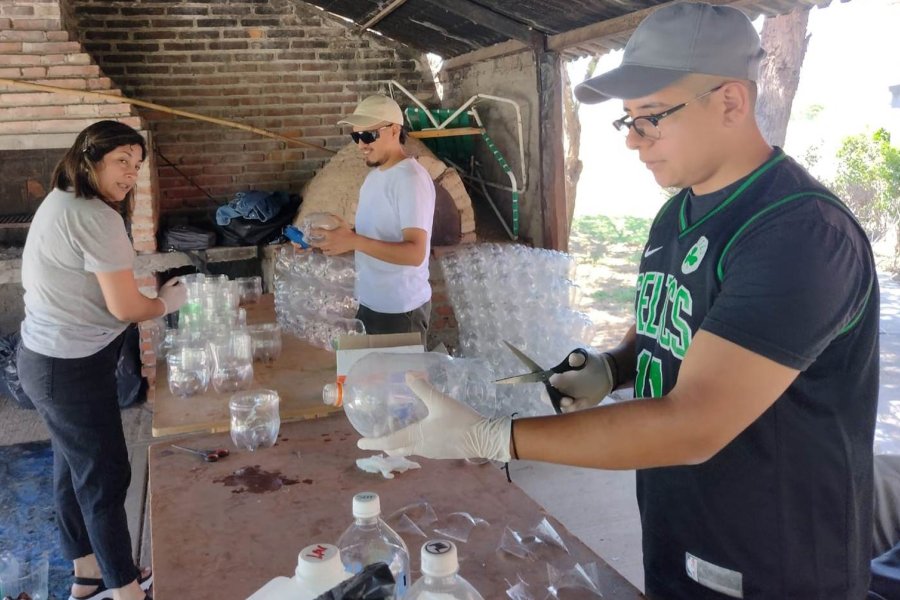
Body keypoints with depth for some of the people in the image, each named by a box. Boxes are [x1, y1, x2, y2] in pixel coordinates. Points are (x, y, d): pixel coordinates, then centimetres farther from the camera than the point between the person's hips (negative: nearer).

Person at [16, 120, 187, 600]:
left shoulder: (61, 201, 9)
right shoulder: (96, 218, -22)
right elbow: (125, 307, -21)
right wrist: (167, 302, -3)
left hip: (47, 356, 10)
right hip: (71, 367, -10)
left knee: (73, 466, 20)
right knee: (105, 476, 2)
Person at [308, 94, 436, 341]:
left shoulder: (411, 178, -20)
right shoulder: (375, 175, 9)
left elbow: (415, 253, -27)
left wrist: (353, 241, -33)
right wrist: (339, 238, -3)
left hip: (401, 310, -8)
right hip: (369, 303, 9)